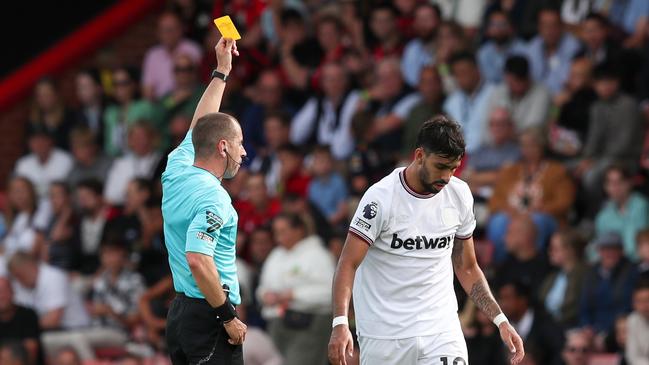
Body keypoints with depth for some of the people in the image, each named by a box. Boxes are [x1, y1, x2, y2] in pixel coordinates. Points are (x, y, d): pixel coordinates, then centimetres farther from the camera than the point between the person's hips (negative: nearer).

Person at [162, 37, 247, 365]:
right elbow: (198, 260, -26)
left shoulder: (177, 170, 9)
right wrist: (228, 317, -19)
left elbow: (199, 127, 28)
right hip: (208, 317, -9)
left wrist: (222, 70, 33)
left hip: (179, 311, 9)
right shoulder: (214, 197, -16)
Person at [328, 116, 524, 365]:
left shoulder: (460, 194, 3)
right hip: (383, 333, -3)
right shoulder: (381, 197, -13)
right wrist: (340, 324, -28)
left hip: (441, 328, 3)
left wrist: (500, 321, 6)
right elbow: (348, 264, -14)